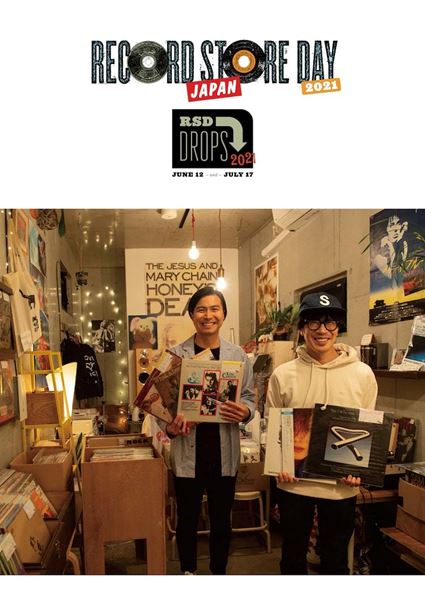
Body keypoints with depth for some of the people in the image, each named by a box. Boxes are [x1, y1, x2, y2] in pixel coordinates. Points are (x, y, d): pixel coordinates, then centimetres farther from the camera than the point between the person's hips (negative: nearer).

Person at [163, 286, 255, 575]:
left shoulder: (238, 355, 0)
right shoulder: (177, 354, -4)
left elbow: (249, 397, 5)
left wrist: (245, 412, -17)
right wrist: (170, 427, -17)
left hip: (224, 451, 1)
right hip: (188, 451, -1)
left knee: (222, 519, 16)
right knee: (187, 518, 14)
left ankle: (219, 572, 37)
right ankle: (188, 571, 37)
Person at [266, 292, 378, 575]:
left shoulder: (363, 374, -5)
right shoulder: (283, 375, -5)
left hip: (342, 485, 0)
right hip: (293, 482, 1)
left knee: (336, 559, 18)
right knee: (293, 555, 19)